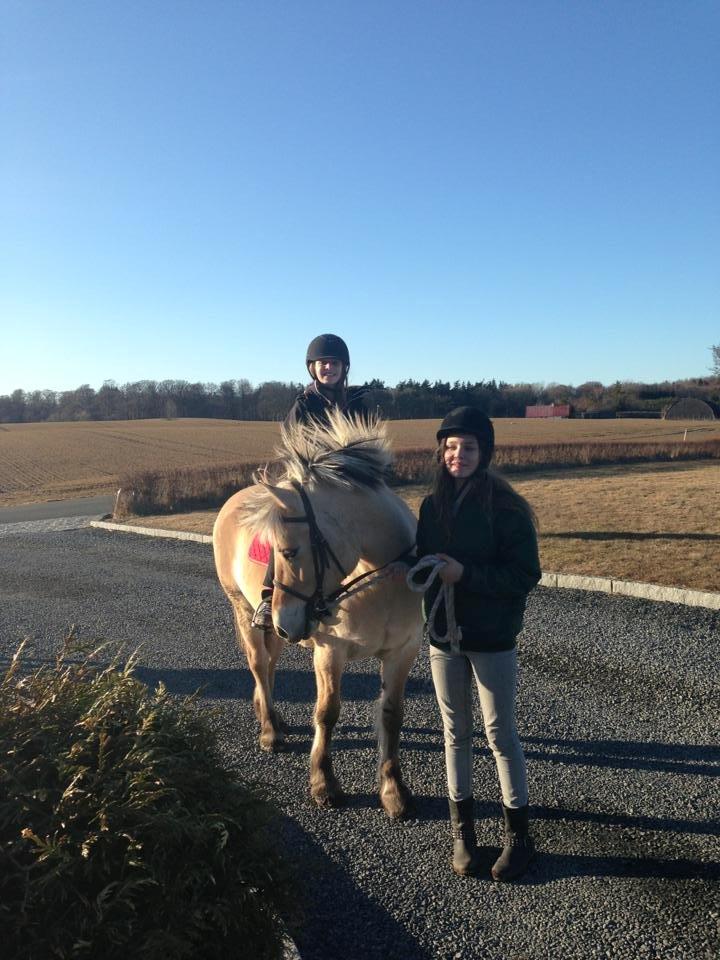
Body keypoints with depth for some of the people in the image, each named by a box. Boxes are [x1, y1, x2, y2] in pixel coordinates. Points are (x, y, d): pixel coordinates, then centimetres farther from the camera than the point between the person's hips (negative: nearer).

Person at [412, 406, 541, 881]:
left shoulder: (506, 508, -15)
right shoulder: (433, 505, 1)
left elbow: (526, 575, -16)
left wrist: (465, 573, -26)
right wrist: (423, 570, -12)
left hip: (493, 640, -4)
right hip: (443, 635, 5)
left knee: (500, 733, 7)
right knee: (456, 732, 15)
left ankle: (518, 834, 25)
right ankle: (463, 828, 31)